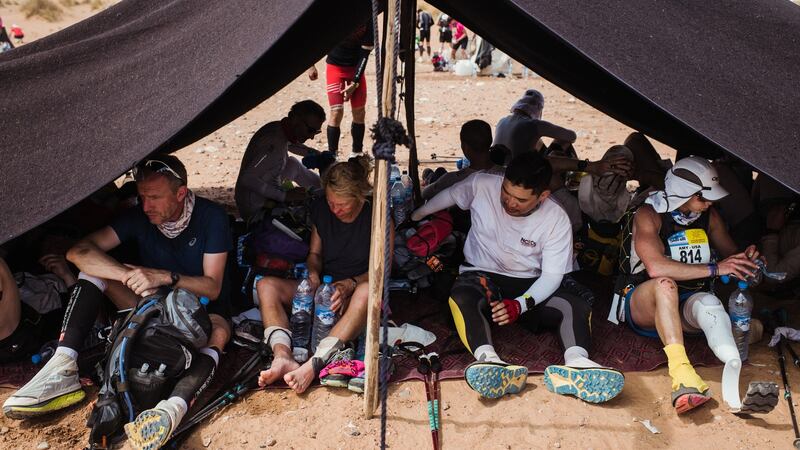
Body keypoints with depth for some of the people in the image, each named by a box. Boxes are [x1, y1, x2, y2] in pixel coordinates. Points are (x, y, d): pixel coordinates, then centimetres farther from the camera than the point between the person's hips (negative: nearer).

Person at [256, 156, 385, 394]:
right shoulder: (320, 209, 2)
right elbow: (314, 253, 12)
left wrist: (351, 284, -25)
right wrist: (313, 273, -11)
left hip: (353, 292, -4)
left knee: (368, 290, -41)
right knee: (266, 285, -17)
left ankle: (312, 366, -50)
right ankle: (283, 356, -40)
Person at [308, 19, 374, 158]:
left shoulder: (368, 21, -14)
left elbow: (365, 53, -11)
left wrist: (354, 83, -14)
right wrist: (310, 64, -4)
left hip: (356, 67, 2)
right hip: (335, 66, -2)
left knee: (359, 112, 5)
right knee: (337, 112, -11)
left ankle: (357, 154, 19)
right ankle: (332, 156, -4)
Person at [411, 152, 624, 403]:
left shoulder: (557, 220, -11)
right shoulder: (482, 185, -9)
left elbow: (551, 276, -12)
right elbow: (448, 196, 12)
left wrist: (519, 305, -30)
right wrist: (413, 217, 25)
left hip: (528, 285, 1)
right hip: (481, 277, -1)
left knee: (577, 307, -26)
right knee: (462, 298, -38)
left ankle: (576, 363, -53)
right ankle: (489, 360, -61)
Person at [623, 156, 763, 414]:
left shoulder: (709, 216, 8)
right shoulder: (649, 215, -12)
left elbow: (730, 254, 19)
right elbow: (656, 268, -27)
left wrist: (745, 260, -6)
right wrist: (714, 268, -26)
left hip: (689, 305, 4)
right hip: (645, 306, -4)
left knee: (708, 302, -33)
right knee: (665, 284, -39)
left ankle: (733, 364, -60)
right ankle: (681, 370, -54)